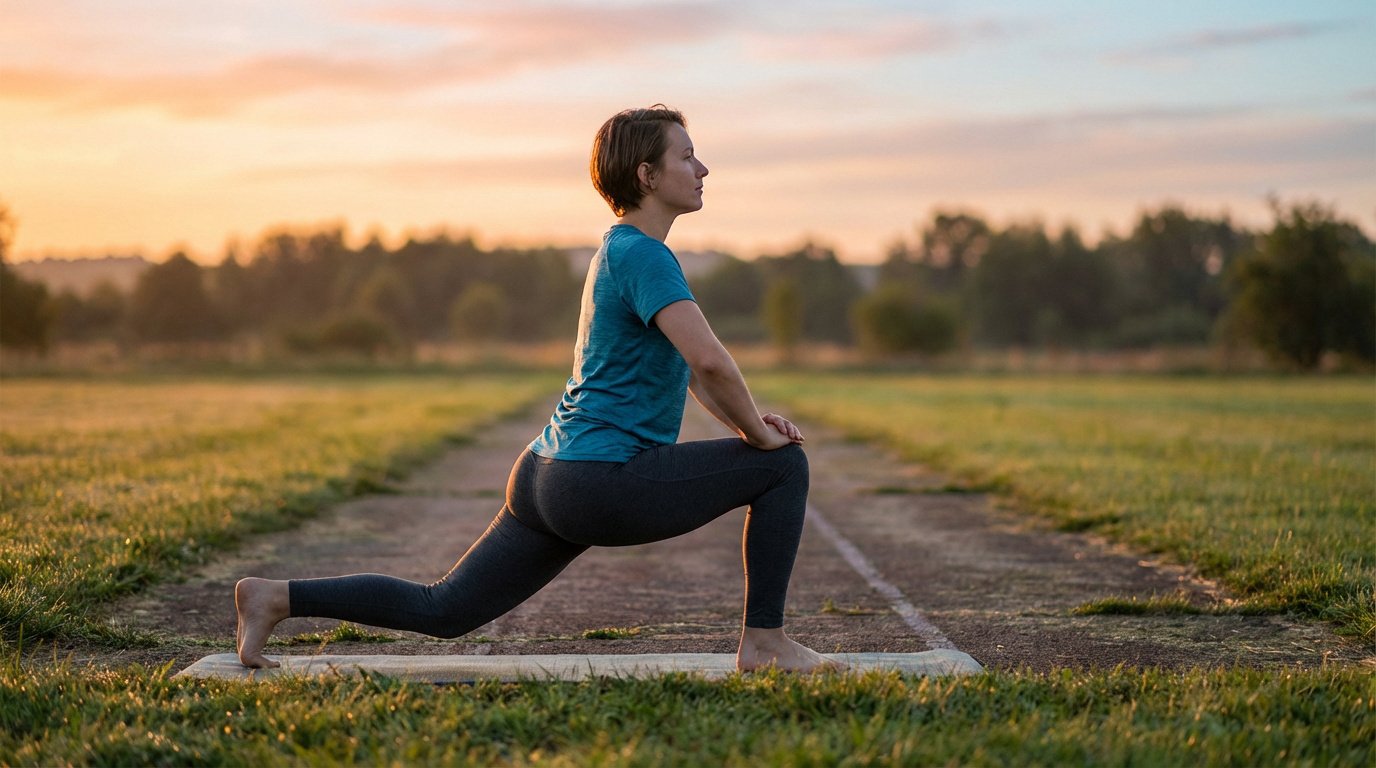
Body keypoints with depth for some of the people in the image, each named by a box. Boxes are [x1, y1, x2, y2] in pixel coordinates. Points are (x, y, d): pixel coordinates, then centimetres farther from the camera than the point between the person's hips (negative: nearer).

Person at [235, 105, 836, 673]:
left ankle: (276, 596, 9)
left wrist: (748, 418, 12)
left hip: (547, 480, 10)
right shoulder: (644, 257, -13)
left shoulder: (626, 251, 19)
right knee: (783, 465, -2)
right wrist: (758, 433, -10)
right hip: (606, 482, -10)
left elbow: (687, 365, 26)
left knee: (441, 611, 12)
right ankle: (764, 642, 2)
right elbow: (708, 359, -26)